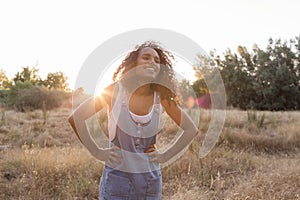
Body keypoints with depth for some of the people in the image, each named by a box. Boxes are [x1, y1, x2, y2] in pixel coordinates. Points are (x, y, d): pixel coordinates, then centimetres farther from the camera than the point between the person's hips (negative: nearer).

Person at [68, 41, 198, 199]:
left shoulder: (161, 97, -3)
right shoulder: (116, 91, -9)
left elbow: (191, 130, 8)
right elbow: (75, 118, -8)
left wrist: (166, 155, 1)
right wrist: (96, 152, -9)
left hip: (151, 179, 3)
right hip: (117, 176, -2)